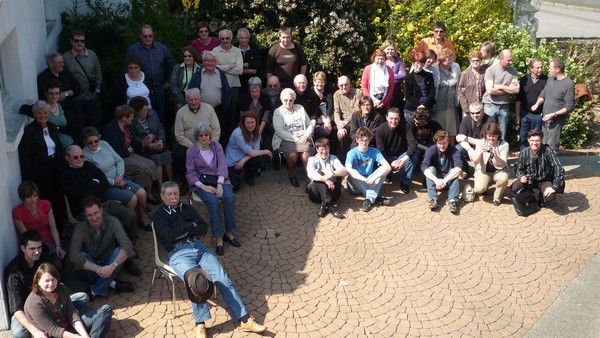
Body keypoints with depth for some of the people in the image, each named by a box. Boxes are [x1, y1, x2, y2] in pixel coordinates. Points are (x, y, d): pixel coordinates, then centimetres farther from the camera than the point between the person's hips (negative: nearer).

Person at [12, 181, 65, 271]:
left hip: (50, 241, 2)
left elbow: (53, 228, -3)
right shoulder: (17, 213, -13)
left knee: (58, 264, -25)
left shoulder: (46, 205, -5)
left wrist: (58, 246, -17)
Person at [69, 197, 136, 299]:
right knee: (81, 256, -30)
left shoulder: (112, 222, -18)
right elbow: (73, 256, -32)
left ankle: (96, 291, -21)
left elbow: (127, 245, -31)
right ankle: (111, 284, -19)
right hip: (91, 267, -1)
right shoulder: (80, 229, -18)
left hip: (108, 263, 1)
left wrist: (112, 266, -45)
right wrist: (98, 269, -41)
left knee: (119, 251, -29)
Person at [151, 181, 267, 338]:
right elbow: (169, 235, -9)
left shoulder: (187, 208, 23)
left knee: (222, 278, -17)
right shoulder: (159, 215, 10)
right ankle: (200, 324, -26)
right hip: (179, 253, -4)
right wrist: (191, 225, 1)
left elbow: (203, 228, 11)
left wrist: (182, 231, -3)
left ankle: (245, 320, -20)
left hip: (199, 248, 4)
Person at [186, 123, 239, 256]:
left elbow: (222, 165, -2)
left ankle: (229, 232, -16)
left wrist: (220, 184, -17)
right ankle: (218, 237, -26)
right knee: (212, 201, -32)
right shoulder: (191, 151, 3)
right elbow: (190, 173, 0)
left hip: (219, 179, 2)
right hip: (201, 181, -2)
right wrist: (203, 186, -17)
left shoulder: (217, 146, 8)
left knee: (229, 197, -28)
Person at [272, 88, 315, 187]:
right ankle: (292, 175, -5)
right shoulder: (278, 112, 6)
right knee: (292, 154, -32)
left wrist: (306, 135, -4)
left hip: (302, 138, 2)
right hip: (286, 140, -2)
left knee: (306, 154, -30)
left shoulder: (300, 108, 16)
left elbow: (310, 125, 16)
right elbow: (279, 131, -7)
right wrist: (295, 139, -14)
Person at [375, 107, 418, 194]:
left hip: (401, 155, 1)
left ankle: (405, 182, -14)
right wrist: (391, 163, -34)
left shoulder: (404, 126, -14)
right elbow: (381, 151, -18)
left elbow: (413, 143, -22)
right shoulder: (380, 130, -16)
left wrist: (405, 158, -38)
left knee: (414, 154, -29)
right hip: (387, 157, -1)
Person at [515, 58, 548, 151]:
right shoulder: (524, 80, 2)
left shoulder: (546, 80, -4)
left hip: (539, 115, -1)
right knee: (523, 138, 6)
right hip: (525, 114, 2)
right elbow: (518, 99, 5)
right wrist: (517, 115, 2)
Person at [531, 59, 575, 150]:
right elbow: (543, 94, 19)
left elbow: (569, 107, -15)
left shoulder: (569, 84, -15)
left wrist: (553, 114, -20)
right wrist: (537, 103, -1)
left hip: (556, 120, -7)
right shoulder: (551, 79, 7)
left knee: (552, 146, -6)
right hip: (545, 117, 7)